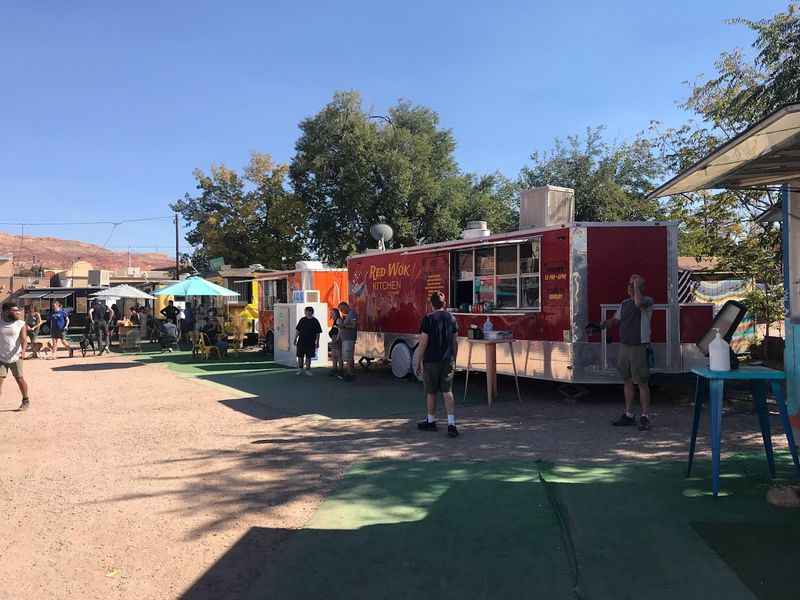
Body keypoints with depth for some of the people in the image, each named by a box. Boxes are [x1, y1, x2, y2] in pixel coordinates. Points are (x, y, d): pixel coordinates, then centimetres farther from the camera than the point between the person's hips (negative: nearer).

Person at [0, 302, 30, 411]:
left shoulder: (21, 324, -4)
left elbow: (24, 338, -14)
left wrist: (23, 350, -31)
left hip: (15, 357, -2)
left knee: (19, 379, 3)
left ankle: (25, 401, 19)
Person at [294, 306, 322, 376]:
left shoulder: (315, 321, 0)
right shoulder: (302, 320, 4)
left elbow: (318, 333, 2)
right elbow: (297, 330, 8)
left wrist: (317, 342, -2)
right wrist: (295, 339, 4)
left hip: (310, 343, -1)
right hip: (301, 341, 1)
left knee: (308, 357, 5)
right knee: (300, 356, 4)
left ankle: (307, 370, 15)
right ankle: (300, 369, 16)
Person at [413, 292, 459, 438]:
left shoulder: (428, 319, -10)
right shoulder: (451, 318, 4)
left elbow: (423, 343, -11)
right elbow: (455, 342, 9)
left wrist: (418, 363, -4)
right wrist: (453, 360, 19)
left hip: (431, 361, -4)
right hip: (448, 361, 4)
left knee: (431, 392, 11)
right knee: (447, 392, 3)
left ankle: (431, 421, 24)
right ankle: (451, 424, -7)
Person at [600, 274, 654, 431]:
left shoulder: (647, 300, -7)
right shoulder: (624, 303, 12)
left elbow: (638, 302, -30)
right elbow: (615, 319, 19)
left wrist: (637, 284, -18)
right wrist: (604, 324, -3)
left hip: (640, 348, -6)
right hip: (624, 346, 6)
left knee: (642, 383, -2)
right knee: (628, 382, 12)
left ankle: (644, 417, 6)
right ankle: (628, 415, 20)